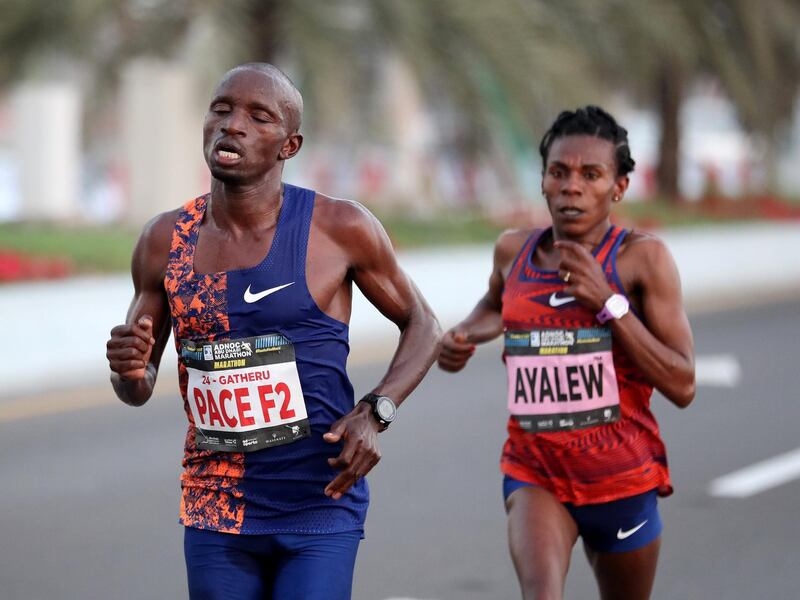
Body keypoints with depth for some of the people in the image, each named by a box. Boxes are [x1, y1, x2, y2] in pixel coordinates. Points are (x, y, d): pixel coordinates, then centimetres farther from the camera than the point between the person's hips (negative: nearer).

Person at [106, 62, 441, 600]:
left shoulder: (340, 229, -8)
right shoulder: (165, 241, 1)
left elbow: (422, 325, 5)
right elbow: (139, 388, 12)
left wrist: (375, 413, -11)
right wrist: (130, 371, -12)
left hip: (319, 507, -3)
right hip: (215, 511, 3)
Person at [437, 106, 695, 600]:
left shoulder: (642, 257, -11)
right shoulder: (513, 251, 0)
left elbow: (682, 386, -17)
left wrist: (609, 303, -25)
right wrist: (466, 335, 4)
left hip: (622, 481, -1)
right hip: (535, 473, 1)